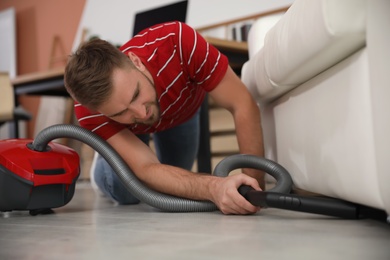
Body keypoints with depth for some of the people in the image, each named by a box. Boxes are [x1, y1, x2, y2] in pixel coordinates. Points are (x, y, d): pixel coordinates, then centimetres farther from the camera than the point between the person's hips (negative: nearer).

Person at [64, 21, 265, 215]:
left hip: (183, 108, 1)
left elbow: (244, 106, -41)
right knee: (124, 190, -18)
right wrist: (214, 187, -66)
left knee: (175, 187, 4)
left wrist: (255, 184, -50)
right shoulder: (89, 111, -41)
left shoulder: (176, 41, -46)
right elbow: (146, 168, -48)